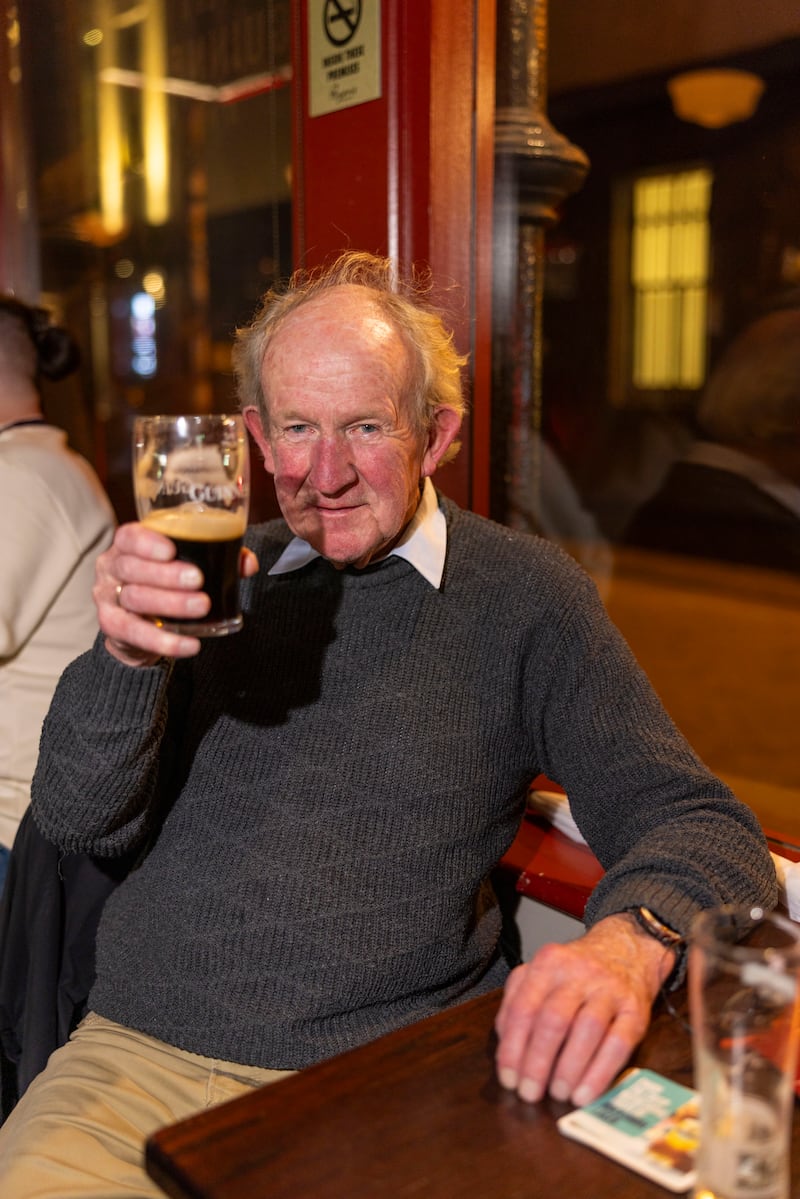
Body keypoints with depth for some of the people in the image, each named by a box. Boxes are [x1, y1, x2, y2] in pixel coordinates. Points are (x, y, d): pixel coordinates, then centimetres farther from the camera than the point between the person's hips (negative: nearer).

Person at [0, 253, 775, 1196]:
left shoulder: (518, 593, -1)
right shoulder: (219, 578, 8)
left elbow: (698, 826, -4)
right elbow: (80, 821, 4)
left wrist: (626, 943, -27)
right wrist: (128, 654, -15)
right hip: (139, 1054, 2)